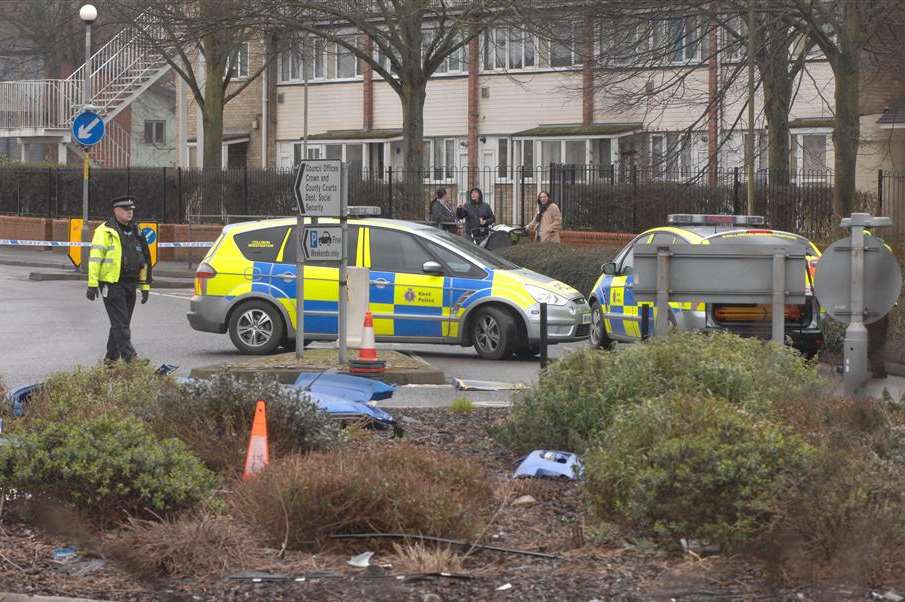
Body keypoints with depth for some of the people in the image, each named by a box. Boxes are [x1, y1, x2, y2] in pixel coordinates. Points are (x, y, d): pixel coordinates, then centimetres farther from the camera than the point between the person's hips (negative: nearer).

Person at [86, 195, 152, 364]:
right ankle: (130, 358, -16)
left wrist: (145, 286, 19)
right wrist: (92, 284, -16)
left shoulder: (135, 232, 16)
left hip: (130, 285, 7)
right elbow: (95, 258, -10)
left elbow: (144, 260, 22)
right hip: (112, 284, -7)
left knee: (121, 323, 11)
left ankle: (111, 358, 21)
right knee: (121, 324, -10)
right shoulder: (105, 231, -6)